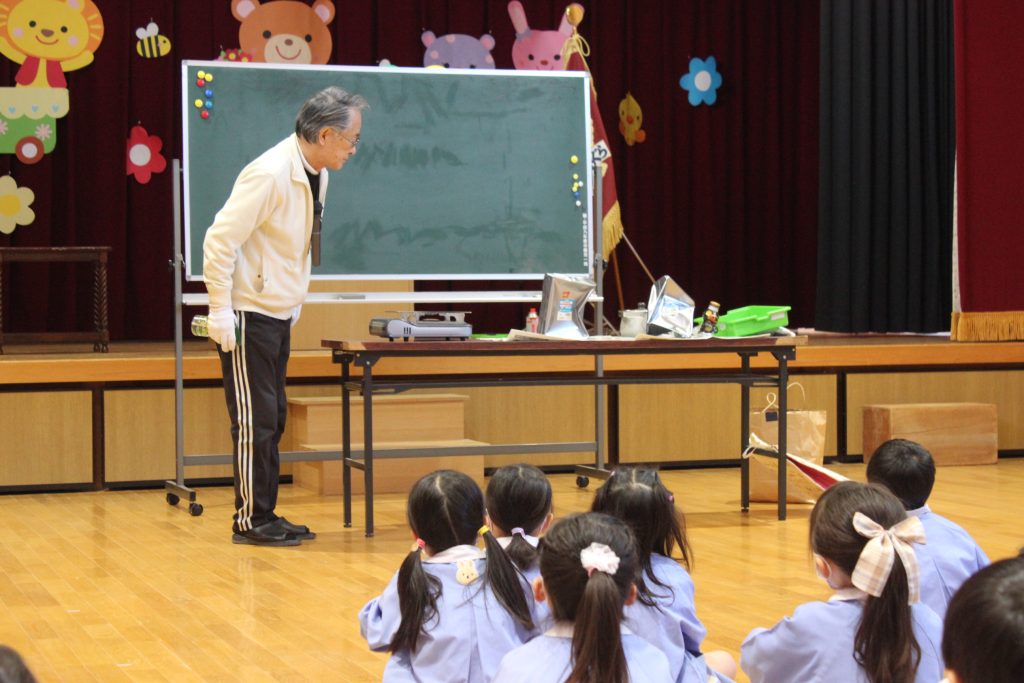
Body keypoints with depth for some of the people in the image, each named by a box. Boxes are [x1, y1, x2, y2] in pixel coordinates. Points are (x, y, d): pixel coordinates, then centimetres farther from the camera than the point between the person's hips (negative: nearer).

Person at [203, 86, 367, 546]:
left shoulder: (316, 173, 7)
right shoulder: (270, 175, -21)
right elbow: (219, 240, -21)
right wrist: (220, 311, -20)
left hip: (279, 315, 9)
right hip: (248, 316, -9)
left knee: (272, 419, 12)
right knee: (254, 421, -4)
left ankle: (266, 515, 20)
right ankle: (250, 520, 5)